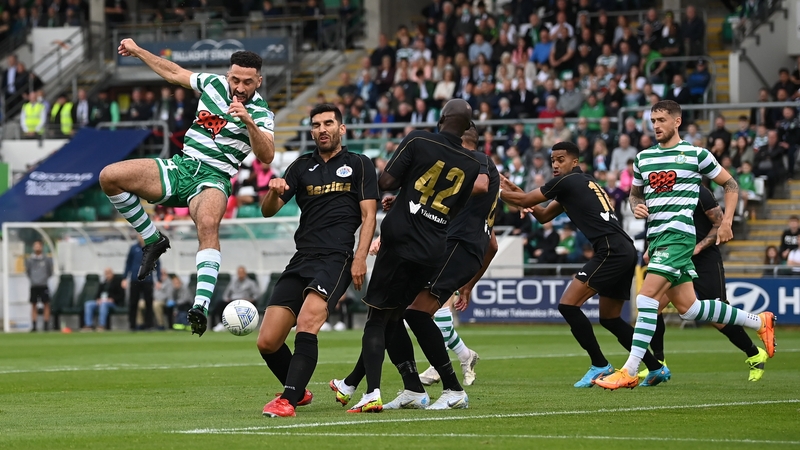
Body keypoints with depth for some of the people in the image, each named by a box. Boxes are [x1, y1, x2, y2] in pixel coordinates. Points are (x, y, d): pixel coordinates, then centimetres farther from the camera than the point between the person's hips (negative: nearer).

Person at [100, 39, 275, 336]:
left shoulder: (261, 114, -6)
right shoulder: (213, 83, 9)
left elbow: (266, 156, -22)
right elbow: (174, 73, 26)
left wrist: (248, 122, -36)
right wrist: (138, 51, 31)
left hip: (212, 179, -5)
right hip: (180, 167, 6)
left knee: (208, 223, -40)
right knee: (109, 177, -13)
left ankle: (202, 304, -54)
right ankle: (152, 240, 4)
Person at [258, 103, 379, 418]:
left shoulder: (359, 165, 9)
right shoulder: (302, 167, 19)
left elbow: (368, 215, 2)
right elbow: (268, 211, 12)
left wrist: (360, 257, -11)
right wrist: (274, 192, -12)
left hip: (337, 259, -5)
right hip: (301, 260, 5)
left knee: (307, 322, -30)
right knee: (267, 343, -2)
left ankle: (288, 401, -33)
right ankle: (298, 392, 23)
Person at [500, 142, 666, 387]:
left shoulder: (568, 181, -3)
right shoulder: (584, 182, 25)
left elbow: (525, 201, 2)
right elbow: (544, 216, 28)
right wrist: (516, 191, 17)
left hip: (611, 251, -10)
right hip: (625, 250, 10)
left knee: (568, 305, -11)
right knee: (610, 319, 19)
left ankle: (600, 365, -10)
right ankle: (656, 368, 19)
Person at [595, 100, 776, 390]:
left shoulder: (696, 154, 0)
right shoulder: (643, 158, 15)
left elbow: (730, 184, 8)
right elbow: (634, 193, 28)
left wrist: (727, 221, -2)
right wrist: (636, 207, 5)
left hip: (678, 233, -7)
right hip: (655, 236, 7)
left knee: (646, 297, -19)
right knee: (686, 307, 10)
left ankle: (630, 371, -21)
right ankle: (759, 322, 26)